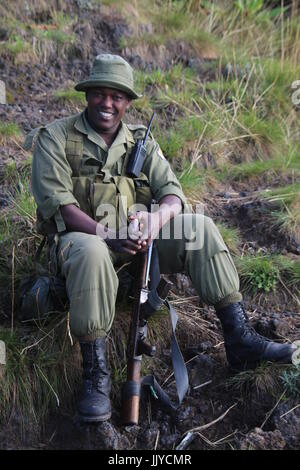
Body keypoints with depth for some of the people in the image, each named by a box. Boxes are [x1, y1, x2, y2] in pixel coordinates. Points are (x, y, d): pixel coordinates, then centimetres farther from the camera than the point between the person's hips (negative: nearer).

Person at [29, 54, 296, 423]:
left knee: (199, 227, -17)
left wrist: (156, 219, -24)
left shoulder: (140, 141, 13)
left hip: (138, 237, 4)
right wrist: (109, 234, -28)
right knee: (91, 253, -40)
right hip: (80, 237, -4)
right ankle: (95, 374, -30)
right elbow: (56, 203, -13)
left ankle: (239, 340, -16)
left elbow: (172, 193, 2)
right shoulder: (55, 137, 0)